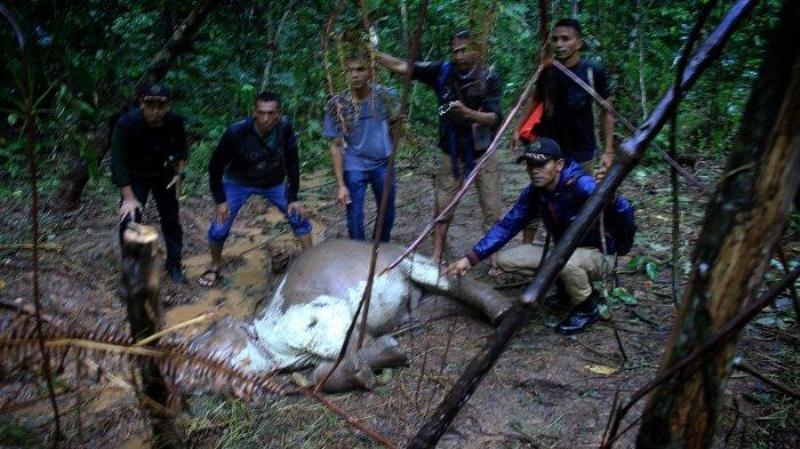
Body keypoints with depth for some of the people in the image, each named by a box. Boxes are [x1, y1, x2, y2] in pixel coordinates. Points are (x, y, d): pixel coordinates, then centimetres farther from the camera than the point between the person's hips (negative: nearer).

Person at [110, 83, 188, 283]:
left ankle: (174, 265, 26)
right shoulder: (127, 123, -31)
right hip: (135, 175, -3)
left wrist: (179, 173, -9)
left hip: (163, 173, 3)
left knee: (171, 219, 8)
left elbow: (181, 148, 1)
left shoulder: (175, 121, -21)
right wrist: (129, 197, -31)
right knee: (129, 219, -12)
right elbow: (118, 161, -28)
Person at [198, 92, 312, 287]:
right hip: (238, 182, -2)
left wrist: (293, 197, -10)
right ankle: (214, 268, 22)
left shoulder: (285, 128, -27)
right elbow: (216, 165, -18)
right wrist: (219, 200, -15)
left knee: (299, 217, -2)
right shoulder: (237, 132, -33)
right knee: (219, 228, -5)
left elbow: (292, 163, -12)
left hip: (274, 182, 2)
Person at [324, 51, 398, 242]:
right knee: (355, 218, 3)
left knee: (388, 213, 17)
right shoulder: (337, 104, -15)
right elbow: (336, 146, -12)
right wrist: (340, 184, -14)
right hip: (354, 168, -3)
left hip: (383, 164, 3)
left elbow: (394, 125, 5)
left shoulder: (383, 95, -9)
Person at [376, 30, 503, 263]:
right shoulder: (443, 72, -6)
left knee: (492, 210, 4)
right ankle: (436, 258, 19)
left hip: (482, 154, -2)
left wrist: (466, 112, -32)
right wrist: (373, 54, -23)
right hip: (452, 155, 2)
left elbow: (494, 118, -16)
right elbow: (403, 67, -12)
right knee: (443, 209, 7)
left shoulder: (489, 78, -11)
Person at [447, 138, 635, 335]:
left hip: (598, 255, -6)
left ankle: (587, 309, -8)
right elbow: (507, 226, -6)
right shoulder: (533, 193, -7)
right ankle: (567, 286, 10)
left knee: (565, 260, -40)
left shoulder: (580, 185, -28)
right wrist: (471, 258, -14)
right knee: (504, 258, -7)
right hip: (564, 252, 7)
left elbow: (623, 210, -39)